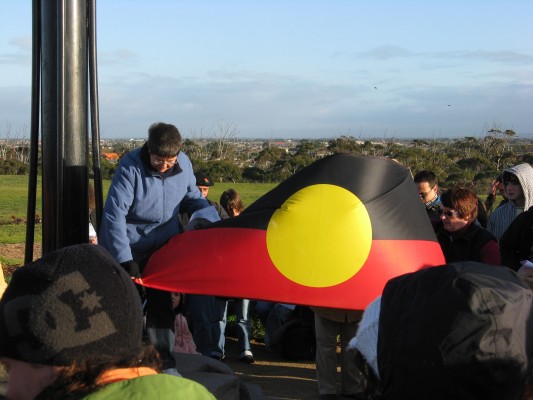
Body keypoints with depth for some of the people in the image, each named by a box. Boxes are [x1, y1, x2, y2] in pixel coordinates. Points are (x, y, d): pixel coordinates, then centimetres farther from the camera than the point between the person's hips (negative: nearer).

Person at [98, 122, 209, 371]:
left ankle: (164, 362, 15)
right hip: (127, 248, -4)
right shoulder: (130, 166, -24)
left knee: (161, 303, 6)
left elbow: (193, 199, 12)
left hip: (162, 247, 4)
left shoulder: (184, 164, -8)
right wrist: (125, 260, -29)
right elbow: (114, 214, -25)